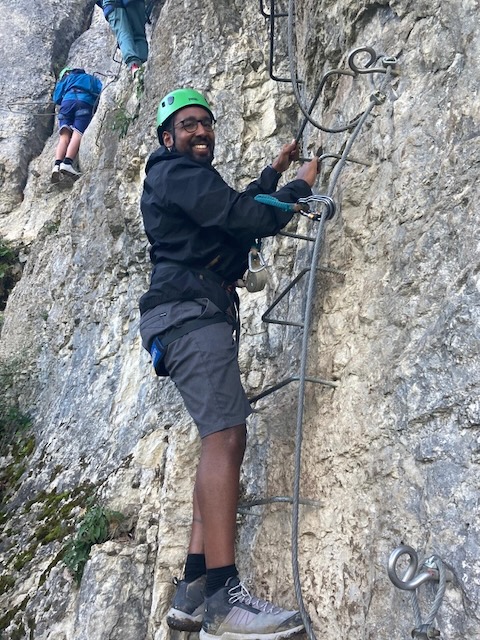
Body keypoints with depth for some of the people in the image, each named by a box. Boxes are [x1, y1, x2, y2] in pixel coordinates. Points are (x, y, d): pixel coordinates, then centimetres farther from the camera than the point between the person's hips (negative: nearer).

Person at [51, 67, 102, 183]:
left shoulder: (67, 78, 34)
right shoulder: (93, 79, 37)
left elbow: (56, 98, 24)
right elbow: (101, 93, 18)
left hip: (67, 101, 1)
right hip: (85, 103, -1)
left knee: (64, 136, -8)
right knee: (78, 134, -18)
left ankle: (57, 164, -31)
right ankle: (67, 163, -41)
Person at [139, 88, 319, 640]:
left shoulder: (189, 179, 29)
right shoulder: (175, 171, -2)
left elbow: (236, 208, 41)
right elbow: (250, 220, -12)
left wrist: (273, 173, 38)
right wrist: (300, 186, 4)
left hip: (199, 315, 10)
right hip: (190, 311, -10)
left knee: (225, 439, 2)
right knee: (225, 435, -21)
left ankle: (193, 592, 1)